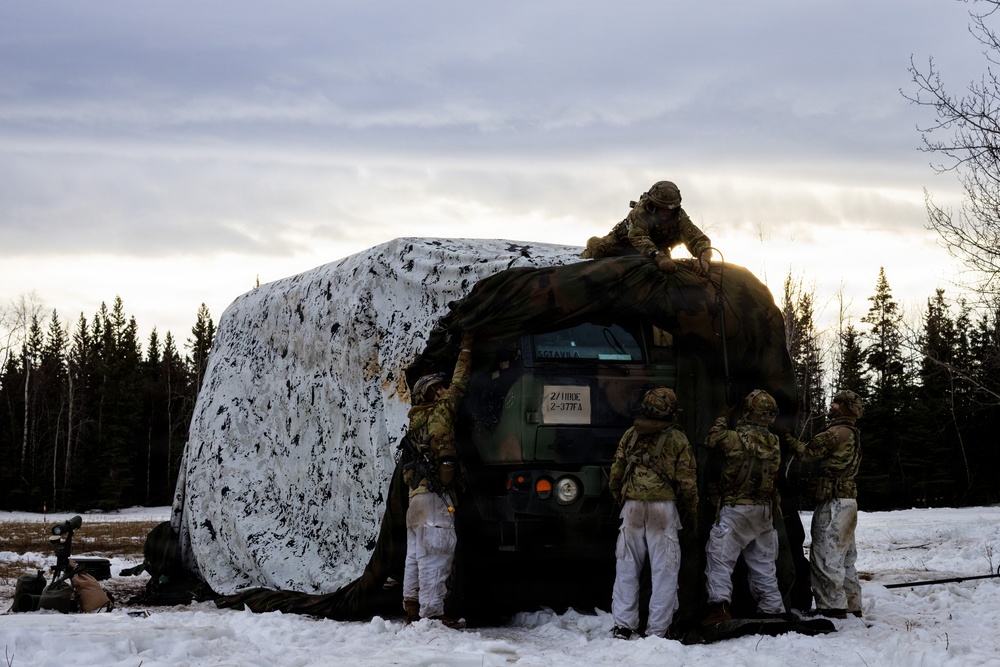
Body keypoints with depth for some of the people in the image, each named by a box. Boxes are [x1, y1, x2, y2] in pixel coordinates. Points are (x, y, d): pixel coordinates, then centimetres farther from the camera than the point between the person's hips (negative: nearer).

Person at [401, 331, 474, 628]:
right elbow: (459, 384, 3)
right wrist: (466, 348, 13)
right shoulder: (439, 413, -4)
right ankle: (432, 612, -14)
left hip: (417, 492, 9)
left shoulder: (417, 419, 17)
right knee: (437, 554, -11)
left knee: (417, 554, 12)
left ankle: (412, 607, 17)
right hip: (435, 493, -9)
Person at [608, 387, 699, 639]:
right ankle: (657, 629, 2)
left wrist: (618, 497, 25)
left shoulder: (631, 434, 7)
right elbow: (687, 479, 0)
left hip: (633, 505, 3)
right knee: (664, 570, 3)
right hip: (663, 507, -3)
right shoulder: (676, 438, -1)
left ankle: (623, 625, 9)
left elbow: (616, 470, 11)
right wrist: (692, 512, 10)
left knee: (627, 566, 10)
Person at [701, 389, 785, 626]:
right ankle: (772, 609, 17)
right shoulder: (773, 443, 2)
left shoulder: (736, 437, -14)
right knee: (764, 562, 15)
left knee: (720, 557, -5)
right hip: (765, 510, 6)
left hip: (736, 509, -6)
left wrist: (723, 419, 14)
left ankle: (719, 605, -18)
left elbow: (711, 440, 3)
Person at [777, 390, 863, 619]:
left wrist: (785, 435, 0)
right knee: (845, 557, 15)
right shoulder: (852, 434, 18)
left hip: (833, 503, -10)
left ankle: (832, 606, -6)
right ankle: (852, 605, 19)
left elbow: (806, 451, -11)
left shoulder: (837, 433, -14)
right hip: (847, 500, 10)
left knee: (826, 555, -6)